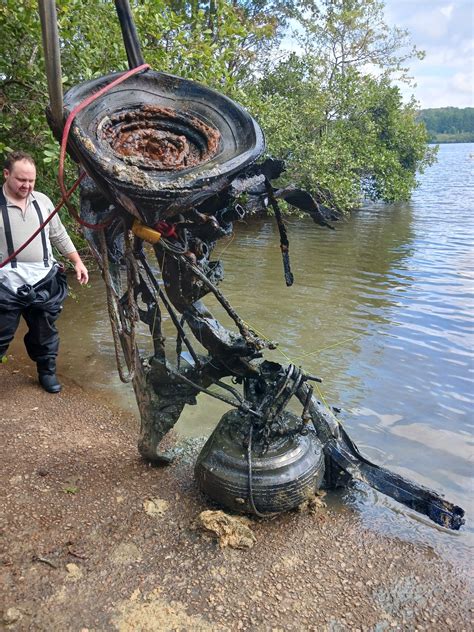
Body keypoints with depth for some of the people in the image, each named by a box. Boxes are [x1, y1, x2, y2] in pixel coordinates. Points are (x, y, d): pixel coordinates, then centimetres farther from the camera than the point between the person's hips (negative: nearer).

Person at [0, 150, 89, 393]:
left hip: (43, 283, 4)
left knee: (45, 332, 16)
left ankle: (47, 371, 34)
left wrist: (77, 262, 9)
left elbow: (59, 235, 14)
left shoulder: (42, 201, 7)